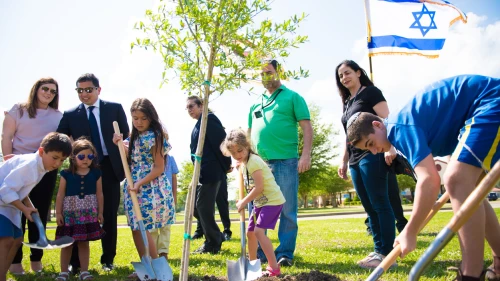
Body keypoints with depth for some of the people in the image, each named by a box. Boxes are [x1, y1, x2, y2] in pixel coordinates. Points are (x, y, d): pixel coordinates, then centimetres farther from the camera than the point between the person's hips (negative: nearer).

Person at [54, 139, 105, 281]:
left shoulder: (96, 173, 1)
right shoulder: (66, 174, -3)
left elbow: (99, 194, 5)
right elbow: (60, 195, 0)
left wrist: (100, 212, 3)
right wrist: (58, 213, -3)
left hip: (89, 214, 1)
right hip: (70, 214, 0)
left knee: (84, 243, 8)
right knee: (66, 243, 8)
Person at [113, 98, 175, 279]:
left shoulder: (154, 136, -12)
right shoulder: (134, 137, 12)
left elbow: (159, 168, -14)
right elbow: (131, 161, 16)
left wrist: (140, 184, -20)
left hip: (149, 188, -8)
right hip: (134, 187, 8)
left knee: (142, 228, -8)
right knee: (135, 228, 8)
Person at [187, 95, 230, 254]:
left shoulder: (209, 119, -10)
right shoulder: (198, 124, 20)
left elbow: (221, 142, -17)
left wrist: (226, 166, -12)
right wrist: (202, 172, 18)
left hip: (211, 172, -10)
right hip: (202, 173, 10)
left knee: (203, 207, -7)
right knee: (196, 207, 12)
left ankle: (212, 244, 5)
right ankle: (216, 236, 23)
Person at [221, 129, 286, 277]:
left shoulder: (253, 161, -21)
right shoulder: (243, 164, 8)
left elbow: (259, 187, -24)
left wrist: (244, 202, -16)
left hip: (272, 200, -10)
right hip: (260, 201, 10)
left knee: (259, 231, -21)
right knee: (250, 232, 16)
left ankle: (274, 267, -16)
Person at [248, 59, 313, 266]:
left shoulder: (292, 97, 6)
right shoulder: (255, 104, 20)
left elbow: (306, 127, -2)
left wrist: (306, 155, -12)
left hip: (286, 161, -5)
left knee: (287, 210, 1)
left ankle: (285, 253, 9)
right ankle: (258, 252, 18)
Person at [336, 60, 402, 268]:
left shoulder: (370, 92, 0)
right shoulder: (347, 102, 22)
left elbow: (386, 120, -11)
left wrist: (390, 147, -22)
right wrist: (344, 160, 20)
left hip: (372, 154, -8)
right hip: (355, 159, 8)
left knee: (380, 205, -7)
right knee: (370, 208, 8)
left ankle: (387, 253, -4)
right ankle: (379, 250, 13)